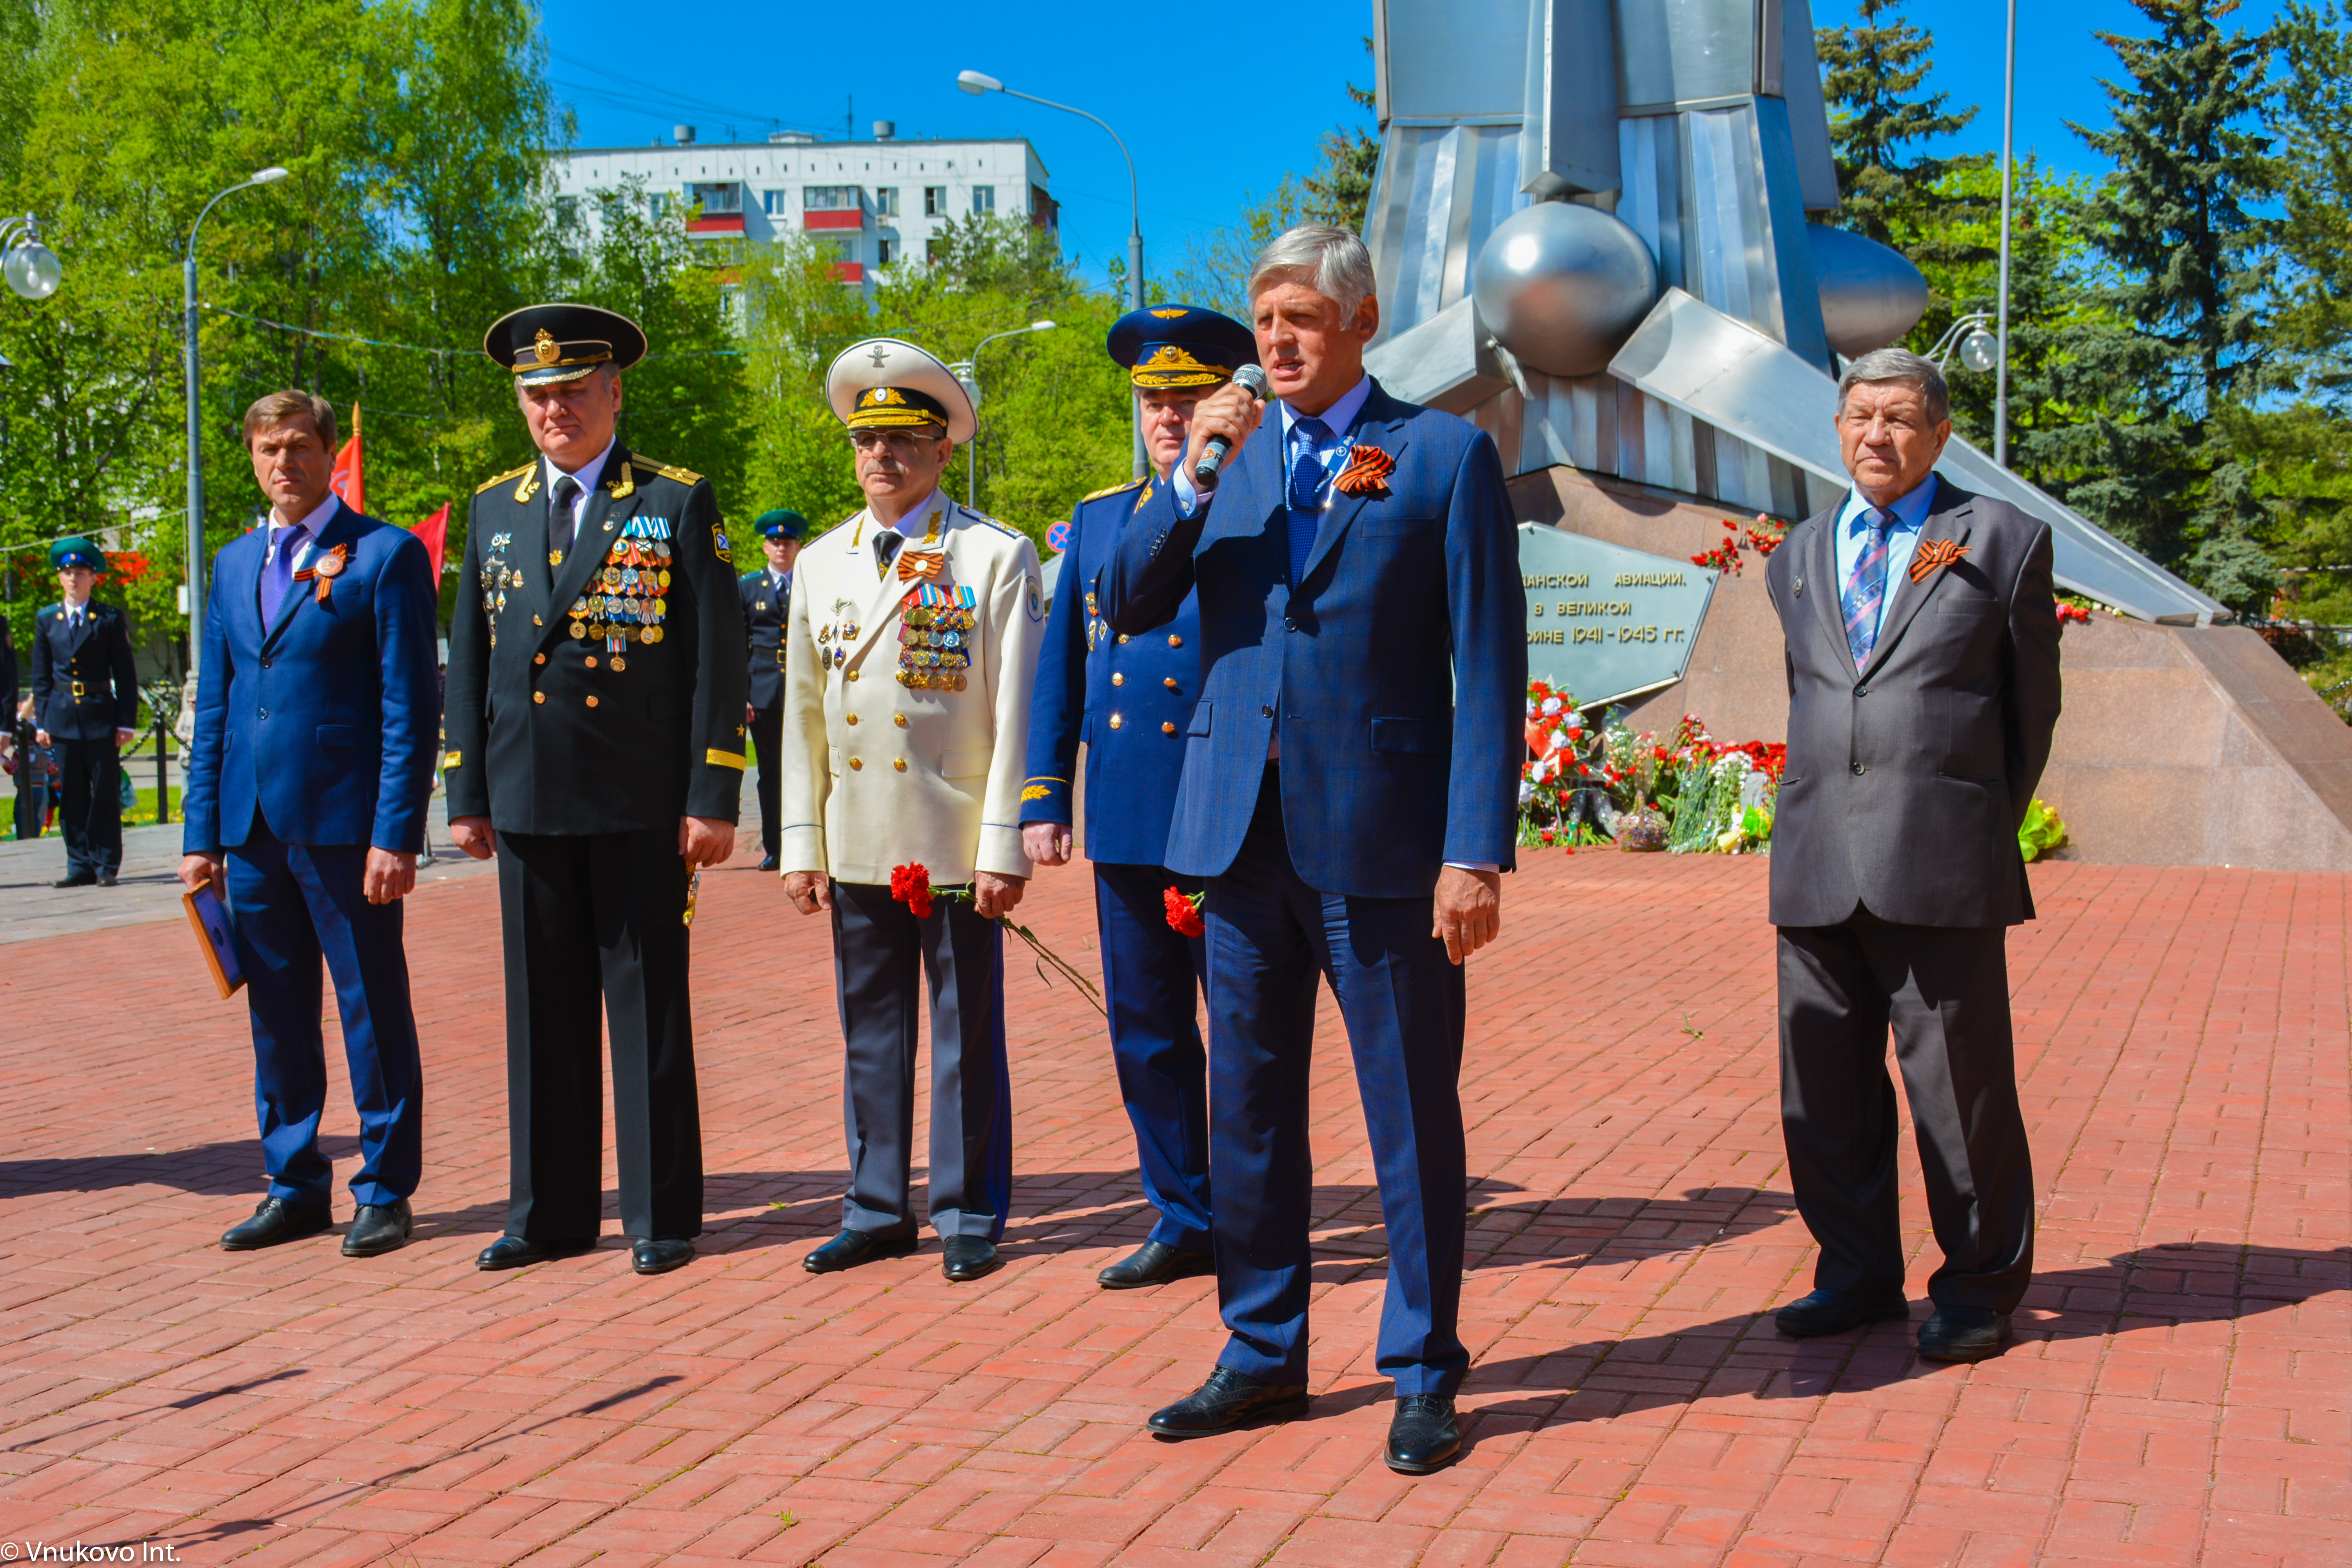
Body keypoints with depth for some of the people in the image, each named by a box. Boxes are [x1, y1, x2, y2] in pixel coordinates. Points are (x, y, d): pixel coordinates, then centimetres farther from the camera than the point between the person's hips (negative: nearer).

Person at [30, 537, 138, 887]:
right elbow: (41, 676, 12)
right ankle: (80, 866, 9)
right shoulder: (46, 620, 10)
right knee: (71, 795, 4)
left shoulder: (110, 619, 2)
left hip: (101, 716, -3)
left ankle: (106, 864, 6)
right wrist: (41, 721, 5)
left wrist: (126, 722, -5)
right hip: (63, 717, 3)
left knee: (105, 793, -1)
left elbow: (126, 675, 1)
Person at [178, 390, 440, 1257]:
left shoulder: (387, 555, -3)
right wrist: (200, 834, 11)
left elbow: (410, 708, -8)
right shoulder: (234, 564, 16)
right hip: (253, 828, 6)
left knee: (373, 1013, 2)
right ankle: (295, 1187, 23)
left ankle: (385, 1192, 12)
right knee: (275, 1014, 12)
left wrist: (396, 835, -14)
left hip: (346, 825, -6)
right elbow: (212, 709, 17)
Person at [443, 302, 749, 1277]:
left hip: (641, 805, -4)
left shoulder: (679, 503, -1)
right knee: (543, 1010, 9)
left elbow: (718, 658, -5)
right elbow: (469, 659, 14)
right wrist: (466, 794, 9)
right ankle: (550, 1212, 20)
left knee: (648, 1005, 3)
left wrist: (713, 799, -10)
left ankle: (664, 1215, 13)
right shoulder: (494, 508, 12)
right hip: (528, 802, 4)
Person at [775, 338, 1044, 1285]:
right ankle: (878, 1210, 23)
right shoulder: (821, 564, 11)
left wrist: (1003, 846, -11)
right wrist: (801, 841, 8)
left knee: (968, 1036, 4)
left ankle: (970, 1217, 17)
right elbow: (802, 712, 13)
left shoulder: (996, 558, -3)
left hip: (956, 843, -4)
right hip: (857, 845, 4)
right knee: (870, 1031, 12)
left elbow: (1015, 712, -6)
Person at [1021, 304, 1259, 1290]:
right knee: (1145, 1029, 11)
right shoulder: (1099, 518, 14)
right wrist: (1042, 800, 9)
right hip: (1125, 821, 5)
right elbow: (1060, 669, 14)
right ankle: (1184, 1221, 25)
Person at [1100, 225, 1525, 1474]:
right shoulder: (1227, 455, 12)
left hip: (1382, 840, -4)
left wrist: (1479, 852, -12)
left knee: (1412, 1114, 4)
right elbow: (1129, 608, 4)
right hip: (1243, 831, 5)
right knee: (1246, 1108, 12)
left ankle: (1423, 1376, 17)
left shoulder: (1444, 455, -1)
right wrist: (1191, 476, -10)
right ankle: (1263, 1355, 27)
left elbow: (1488, 668, -5)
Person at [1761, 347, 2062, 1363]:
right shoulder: (1797, 558, 17)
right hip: (1815, 863, 4)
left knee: (1961, 1086, 1)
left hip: (1942, 865, -4)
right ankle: (1858, 1277, 24)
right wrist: (1823, 810, 16)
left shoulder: (2003, 542, 6)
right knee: (1824, 1090, 8)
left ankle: (1980, 1290, 16)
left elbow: (2033, 706, 11)